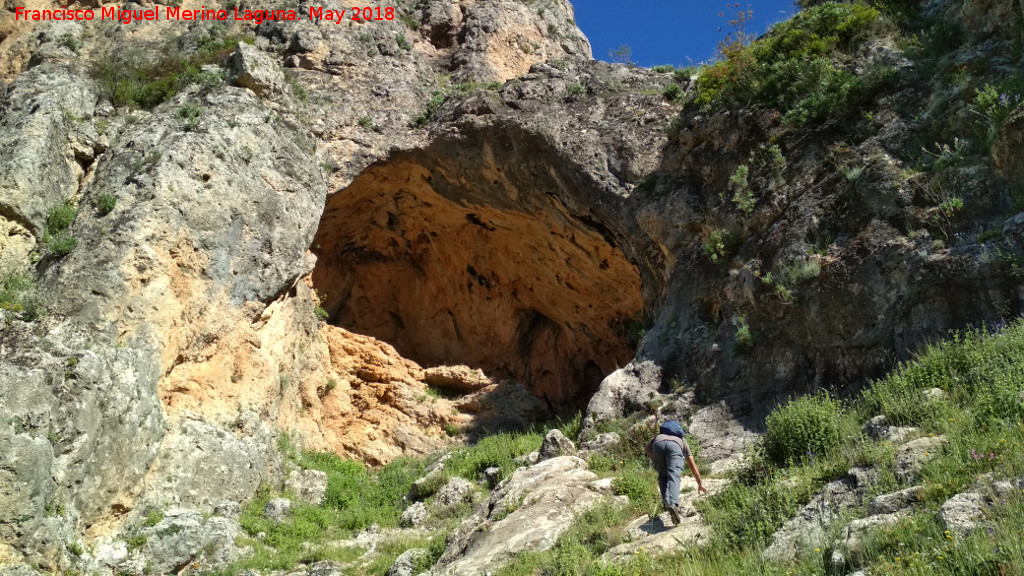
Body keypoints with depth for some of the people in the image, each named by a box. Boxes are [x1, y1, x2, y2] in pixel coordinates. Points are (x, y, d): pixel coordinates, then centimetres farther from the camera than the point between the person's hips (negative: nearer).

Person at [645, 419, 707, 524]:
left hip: (658, 444, 1)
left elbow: (647, 449, 26)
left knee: (663, 476, 19)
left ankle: (666, 502, 0)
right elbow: (693, 466, 43)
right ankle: (672, 504, -38)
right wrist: (700, 484, 50)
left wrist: (656, 462, 34)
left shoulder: (659, 436, 47)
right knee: (673, 477, -13)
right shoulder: (682, 440, 43)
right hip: (674, 446, -1)